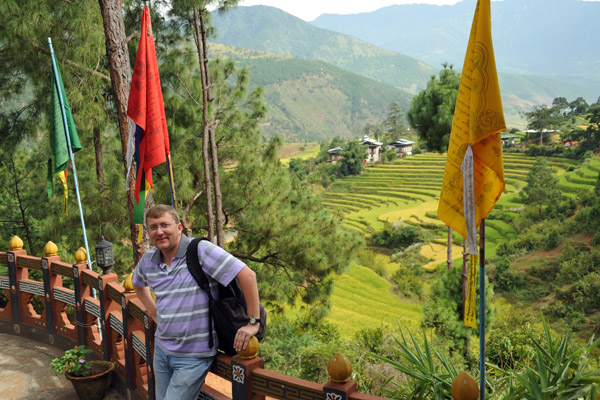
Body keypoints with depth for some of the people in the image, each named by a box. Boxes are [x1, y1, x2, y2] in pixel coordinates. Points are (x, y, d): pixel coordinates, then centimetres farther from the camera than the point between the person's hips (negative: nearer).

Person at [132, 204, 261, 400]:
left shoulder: (201, 250, -19)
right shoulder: (148, 260, 2)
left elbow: (247, 275, -24)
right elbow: (138, 284, 27)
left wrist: (253, 322, -23)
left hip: (194, 357, -7)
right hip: (161, 349, 7)